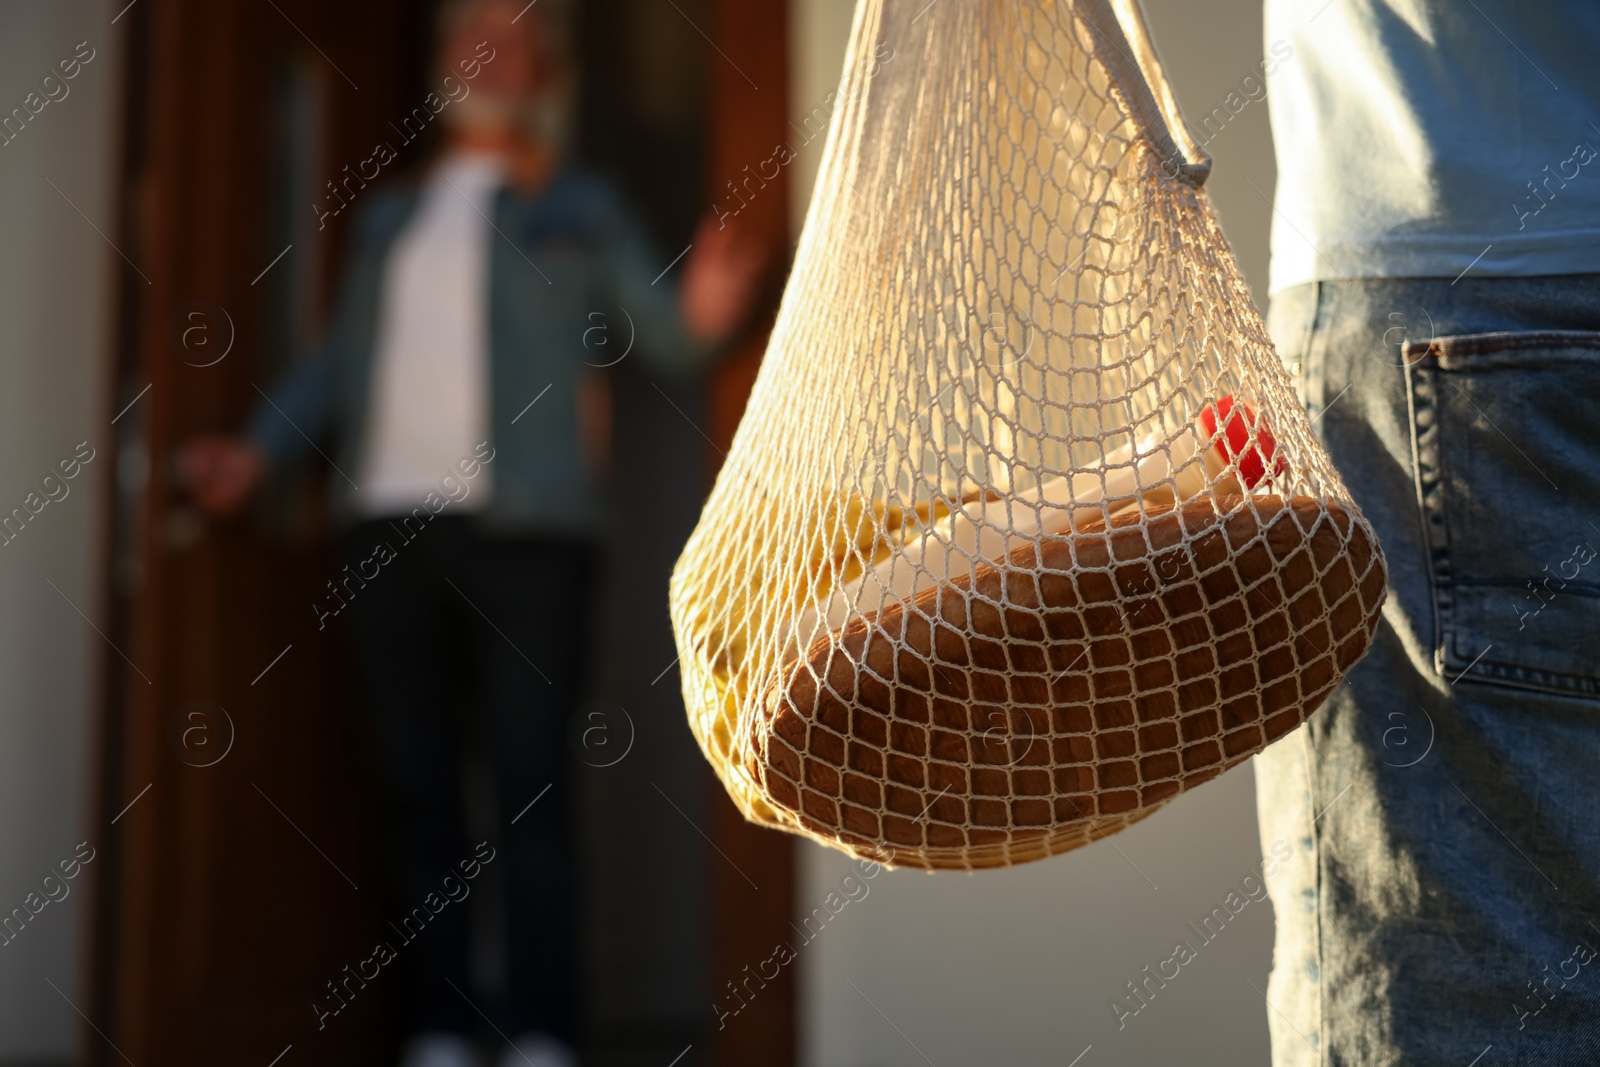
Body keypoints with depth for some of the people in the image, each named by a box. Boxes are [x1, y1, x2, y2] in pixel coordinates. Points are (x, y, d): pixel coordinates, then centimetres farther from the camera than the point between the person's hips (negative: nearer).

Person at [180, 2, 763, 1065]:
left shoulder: (579, 206, 11)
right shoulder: (389, 211, 21)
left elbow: (665, 336, 4)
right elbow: (341, 360, 21)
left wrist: (705, 314, -18)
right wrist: (257, 449, 8)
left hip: (522, 526, -4)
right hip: (391, 526, 4)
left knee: (531, 783, -6)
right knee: (418, 784, 4)